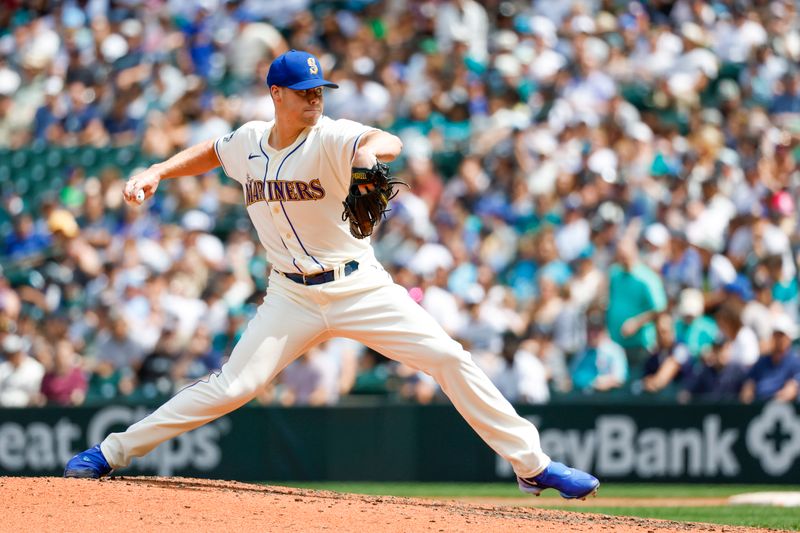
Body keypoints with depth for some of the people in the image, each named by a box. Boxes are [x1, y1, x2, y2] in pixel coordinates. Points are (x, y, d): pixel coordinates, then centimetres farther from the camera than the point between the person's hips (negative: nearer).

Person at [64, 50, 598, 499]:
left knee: (449, 358, -12)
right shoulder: (248, 142, 1)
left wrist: (371, 149, -58)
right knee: (233, 387, -10)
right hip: (293, 297, 2)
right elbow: (210, 153, 24)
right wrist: (157, 172, 9)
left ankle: (532, 464, -3)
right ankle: (112, 452, 1)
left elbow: (389, 142, -34)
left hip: (359, 287, -2)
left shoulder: (330, 138, -13)